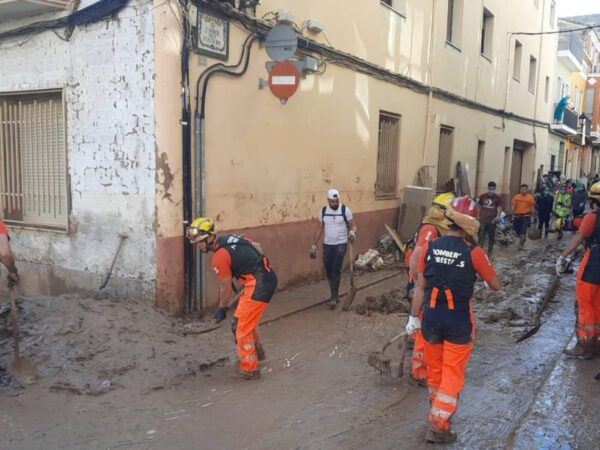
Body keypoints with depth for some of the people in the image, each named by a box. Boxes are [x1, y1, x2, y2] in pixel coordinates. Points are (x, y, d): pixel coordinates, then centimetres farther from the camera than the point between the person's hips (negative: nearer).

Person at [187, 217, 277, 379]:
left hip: (258, 285, -10)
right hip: (268, 277, 10)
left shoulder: (220, 257, -17)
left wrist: (222, 309, 9)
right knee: (247, 319, 27)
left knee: (243, 326, 2)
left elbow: (226, 287, -7)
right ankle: (257, 351, 44)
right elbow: (257, 246, 17)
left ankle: (249, 368, 13)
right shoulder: (230, 238, 7)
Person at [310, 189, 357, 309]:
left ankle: (333, 297, -6)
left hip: (341, 245, -4)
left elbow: (353, 225, -4)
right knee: (328, 271, 8)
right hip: (327, 245, 4)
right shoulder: (323, 211, 2)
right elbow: (319, 229, 8)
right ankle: (335, 295, 23)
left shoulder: (345, 210, -8)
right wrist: (314, 245, 6)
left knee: (336, 270, -13)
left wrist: (352, 232, -27)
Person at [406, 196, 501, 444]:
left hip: (432, 316, 4)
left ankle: (437, 412, 40)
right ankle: (438, 426, 10)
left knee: (434, 369, 20)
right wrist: (483, 272, 18)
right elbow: (496, 285, -2)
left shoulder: (429, 247, -6)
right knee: (452, 374, 9)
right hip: (459, 320, -3)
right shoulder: (473, 252, -15)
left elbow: (420, 287, -2)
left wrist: (414, 317, 6)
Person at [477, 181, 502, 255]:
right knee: (481, 236, -6)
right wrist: (478, 216, 8)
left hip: (492, 220, 0)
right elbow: (479, 206, 13)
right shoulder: (483, 196, 6)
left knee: (491, 237, 9)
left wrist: (498, 216, -21)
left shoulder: (497, 197, 0)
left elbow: (499, 207, -5)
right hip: (483, 220, 1)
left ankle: (489, 251, 22)